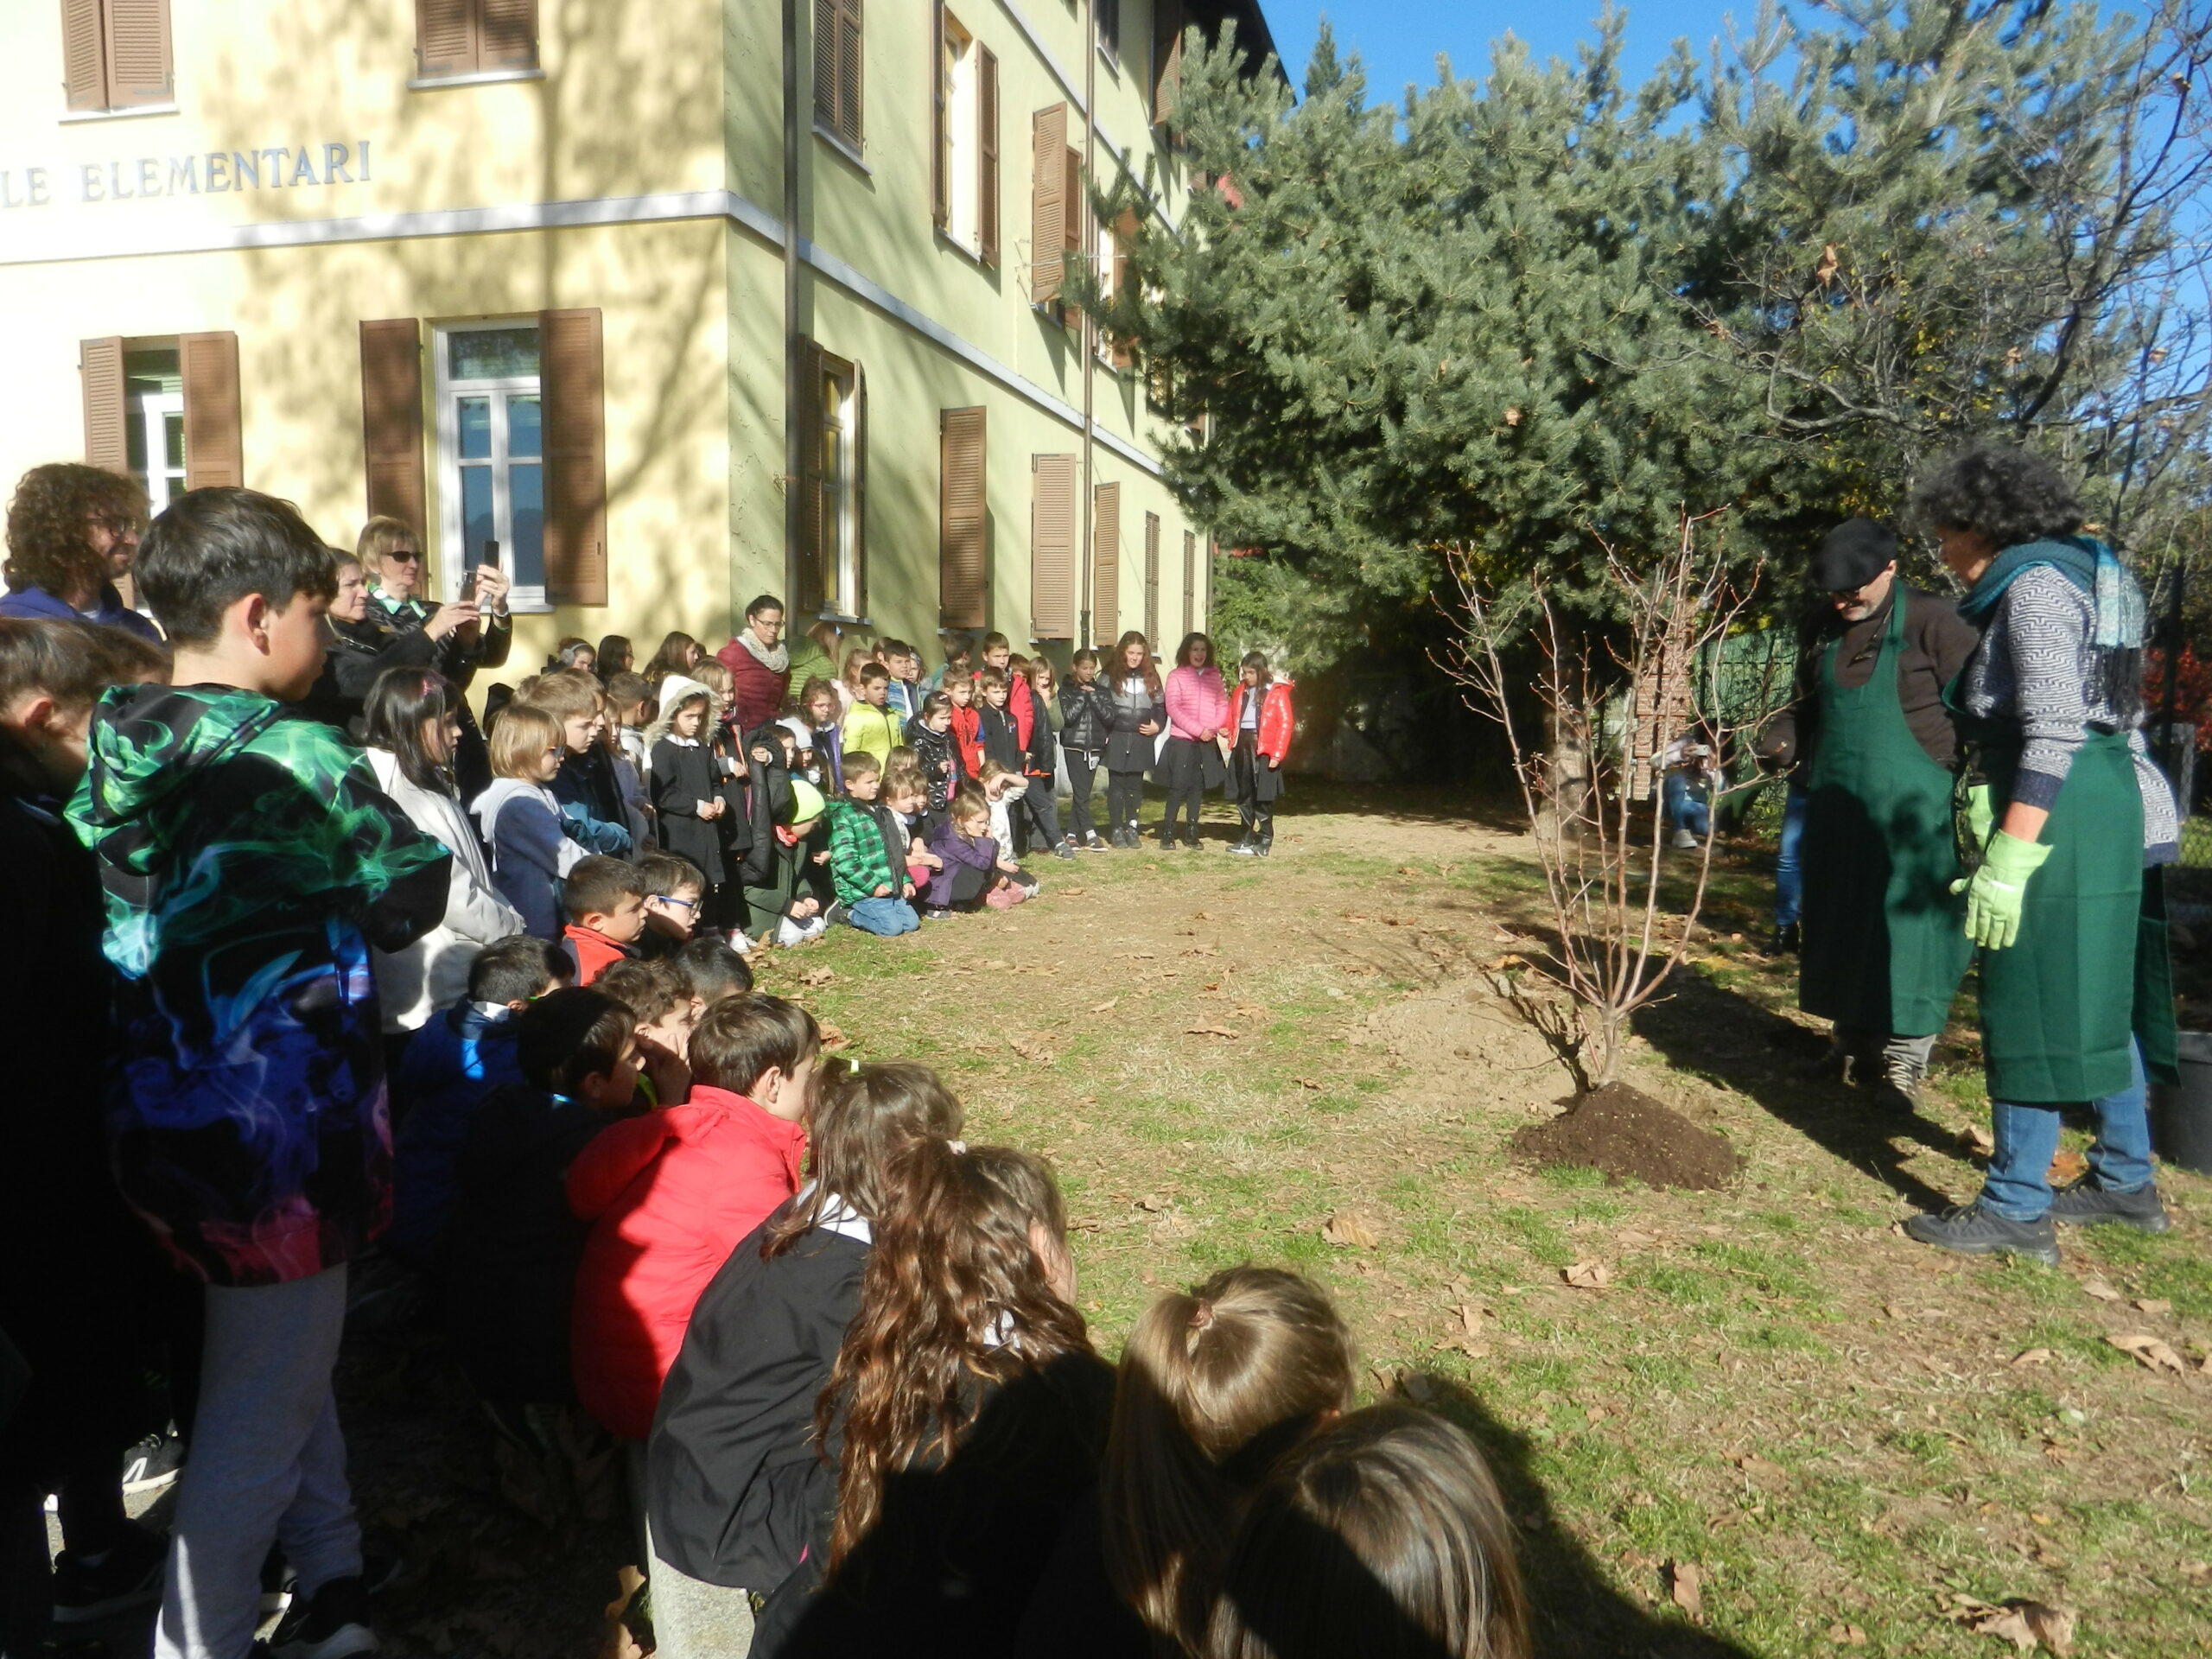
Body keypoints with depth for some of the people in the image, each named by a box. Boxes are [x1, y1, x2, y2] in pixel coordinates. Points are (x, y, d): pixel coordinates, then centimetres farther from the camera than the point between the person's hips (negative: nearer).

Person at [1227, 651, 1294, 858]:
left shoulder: (1277, 692, -5)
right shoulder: (1240, 691, 13)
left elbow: (1286, 723, -9)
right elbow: (1232, 716, 21)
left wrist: (1277, 754, -15)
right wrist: (1228, 730, -3)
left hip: (1264, 749, -6)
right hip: (1242, 747, 6)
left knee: (1263, 797, -2)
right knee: (1244, 795, 11)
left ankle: (1265, 840, 6)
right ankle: (1248, 838, 20)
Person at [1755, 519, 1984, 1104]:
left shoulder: (1933, 622, -8)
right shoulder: (1827, 634, 11)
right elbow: (1806, 707, 23)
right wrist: (1781, 740, 4)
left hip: (1910, 813, -6)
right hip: (1835, 810, 7)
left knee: (1909, 932, -3)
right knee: (1839, 928, 12)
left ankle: (1904, 1061, 7)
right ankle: (1853, 1044, 25)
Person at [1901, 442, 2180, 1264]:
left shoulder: (2036, 586, -13)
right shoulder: (2082, 574, 17)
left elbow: (2054, 734, -23)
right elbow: (2109, 716, 19)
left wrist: (2007, 861, -26)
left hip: (2057, 821, -10)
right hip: (2108, 811, 10)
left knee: (2032, 1010, -4)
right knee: (2097, 1002, 18)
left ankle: (2016, 1210, 4)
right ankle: (2126, 1180, 30)